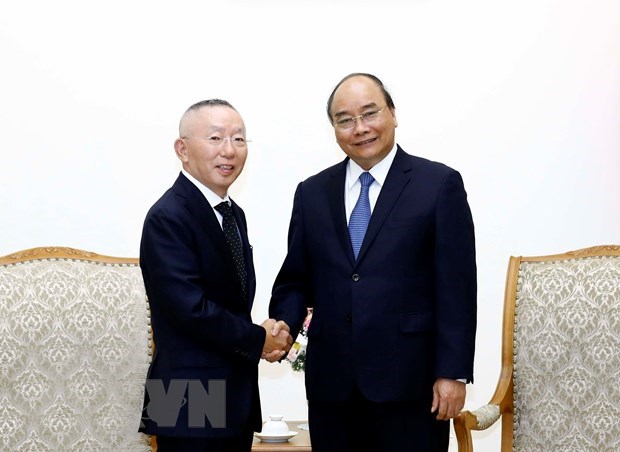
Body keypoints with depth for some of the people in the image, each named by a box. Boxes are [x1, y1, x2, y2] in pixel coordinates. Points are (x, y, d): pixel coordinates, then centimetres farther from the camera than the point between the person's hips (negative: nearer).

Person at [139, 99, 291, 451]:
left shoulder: (234, 214, 12)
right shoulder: (168, 218, -16)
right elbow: (192, 309, -23)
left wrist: (267, 339, -5)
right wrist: (259, 340, -10)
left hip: (236, 396, 8)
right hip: (191, 402, -8)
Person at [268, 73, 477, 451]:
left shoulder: (439, 184, -1)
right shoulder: (312, 193, 11)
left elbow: (456, 288, -5)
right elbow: (296, 278, 14)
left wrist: (453, 373, -10)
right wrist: (284, 325, -7)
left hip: (410, 379, -3)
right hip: (331, 381, 4)